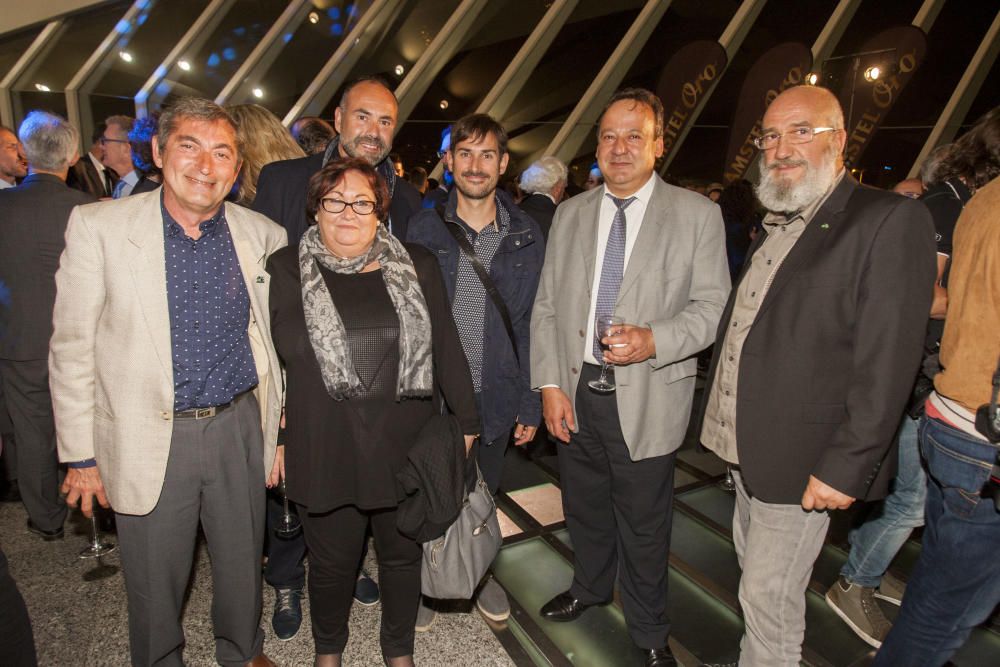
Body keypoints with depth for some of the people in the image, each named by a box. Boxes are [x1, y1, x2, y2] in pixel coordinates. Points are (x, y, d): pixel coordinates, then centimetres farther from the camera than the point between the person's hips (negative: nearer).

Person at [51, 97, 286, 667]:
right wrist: (81, 454, -3)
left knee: (244, 566, 19)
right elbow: (72, 347, -4)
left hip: (240, 430, 2)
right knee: (154, 583, 15)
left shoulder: (264, 235, -1)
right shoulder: (97, 226, -6)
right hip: (148, 439, -1)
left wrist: (280, 429, 6)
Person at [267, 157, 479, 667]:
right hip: (323, 449, -1)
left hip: (404, 445, 1)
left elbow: (446, 348, 4)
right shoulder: (286, 270, 0)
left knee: (403, 555, 17)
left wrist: (466, 421, 4)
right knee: (332, 562, 16)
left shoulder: (417, 267, 3)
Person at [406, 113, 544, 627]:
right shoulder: (424, 228, -3)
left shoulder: (525, 235, -1)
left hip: (494, 394, 1)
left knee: (485, 492, 18)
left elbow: (531, 324, 0)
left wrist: (530, 403, -1)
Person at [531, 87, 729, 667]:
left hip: (647, 399, -3)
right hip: (576, 390, 4)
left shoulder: (697, 215, -4)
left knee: (643, 524, 11)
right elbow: (547, 304, 5)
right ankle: (590, 588, 50)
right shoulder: (571, 213, 6)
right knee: (585, 509, 22)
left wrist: (655, 340, -23)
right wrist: (550, 384, -1)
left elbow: (713, 307, -6)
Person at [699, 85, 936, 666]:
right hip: (748, 445, 8)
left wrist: (844, 467, -20)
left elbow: (886, 362, -19)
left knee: (769, 598, 4)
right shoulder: (775, 225, 11)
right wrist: (730, 422, 11)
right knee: (755, 570, 23)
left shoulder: (891, 220, -14)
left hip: (801, 460, -8)